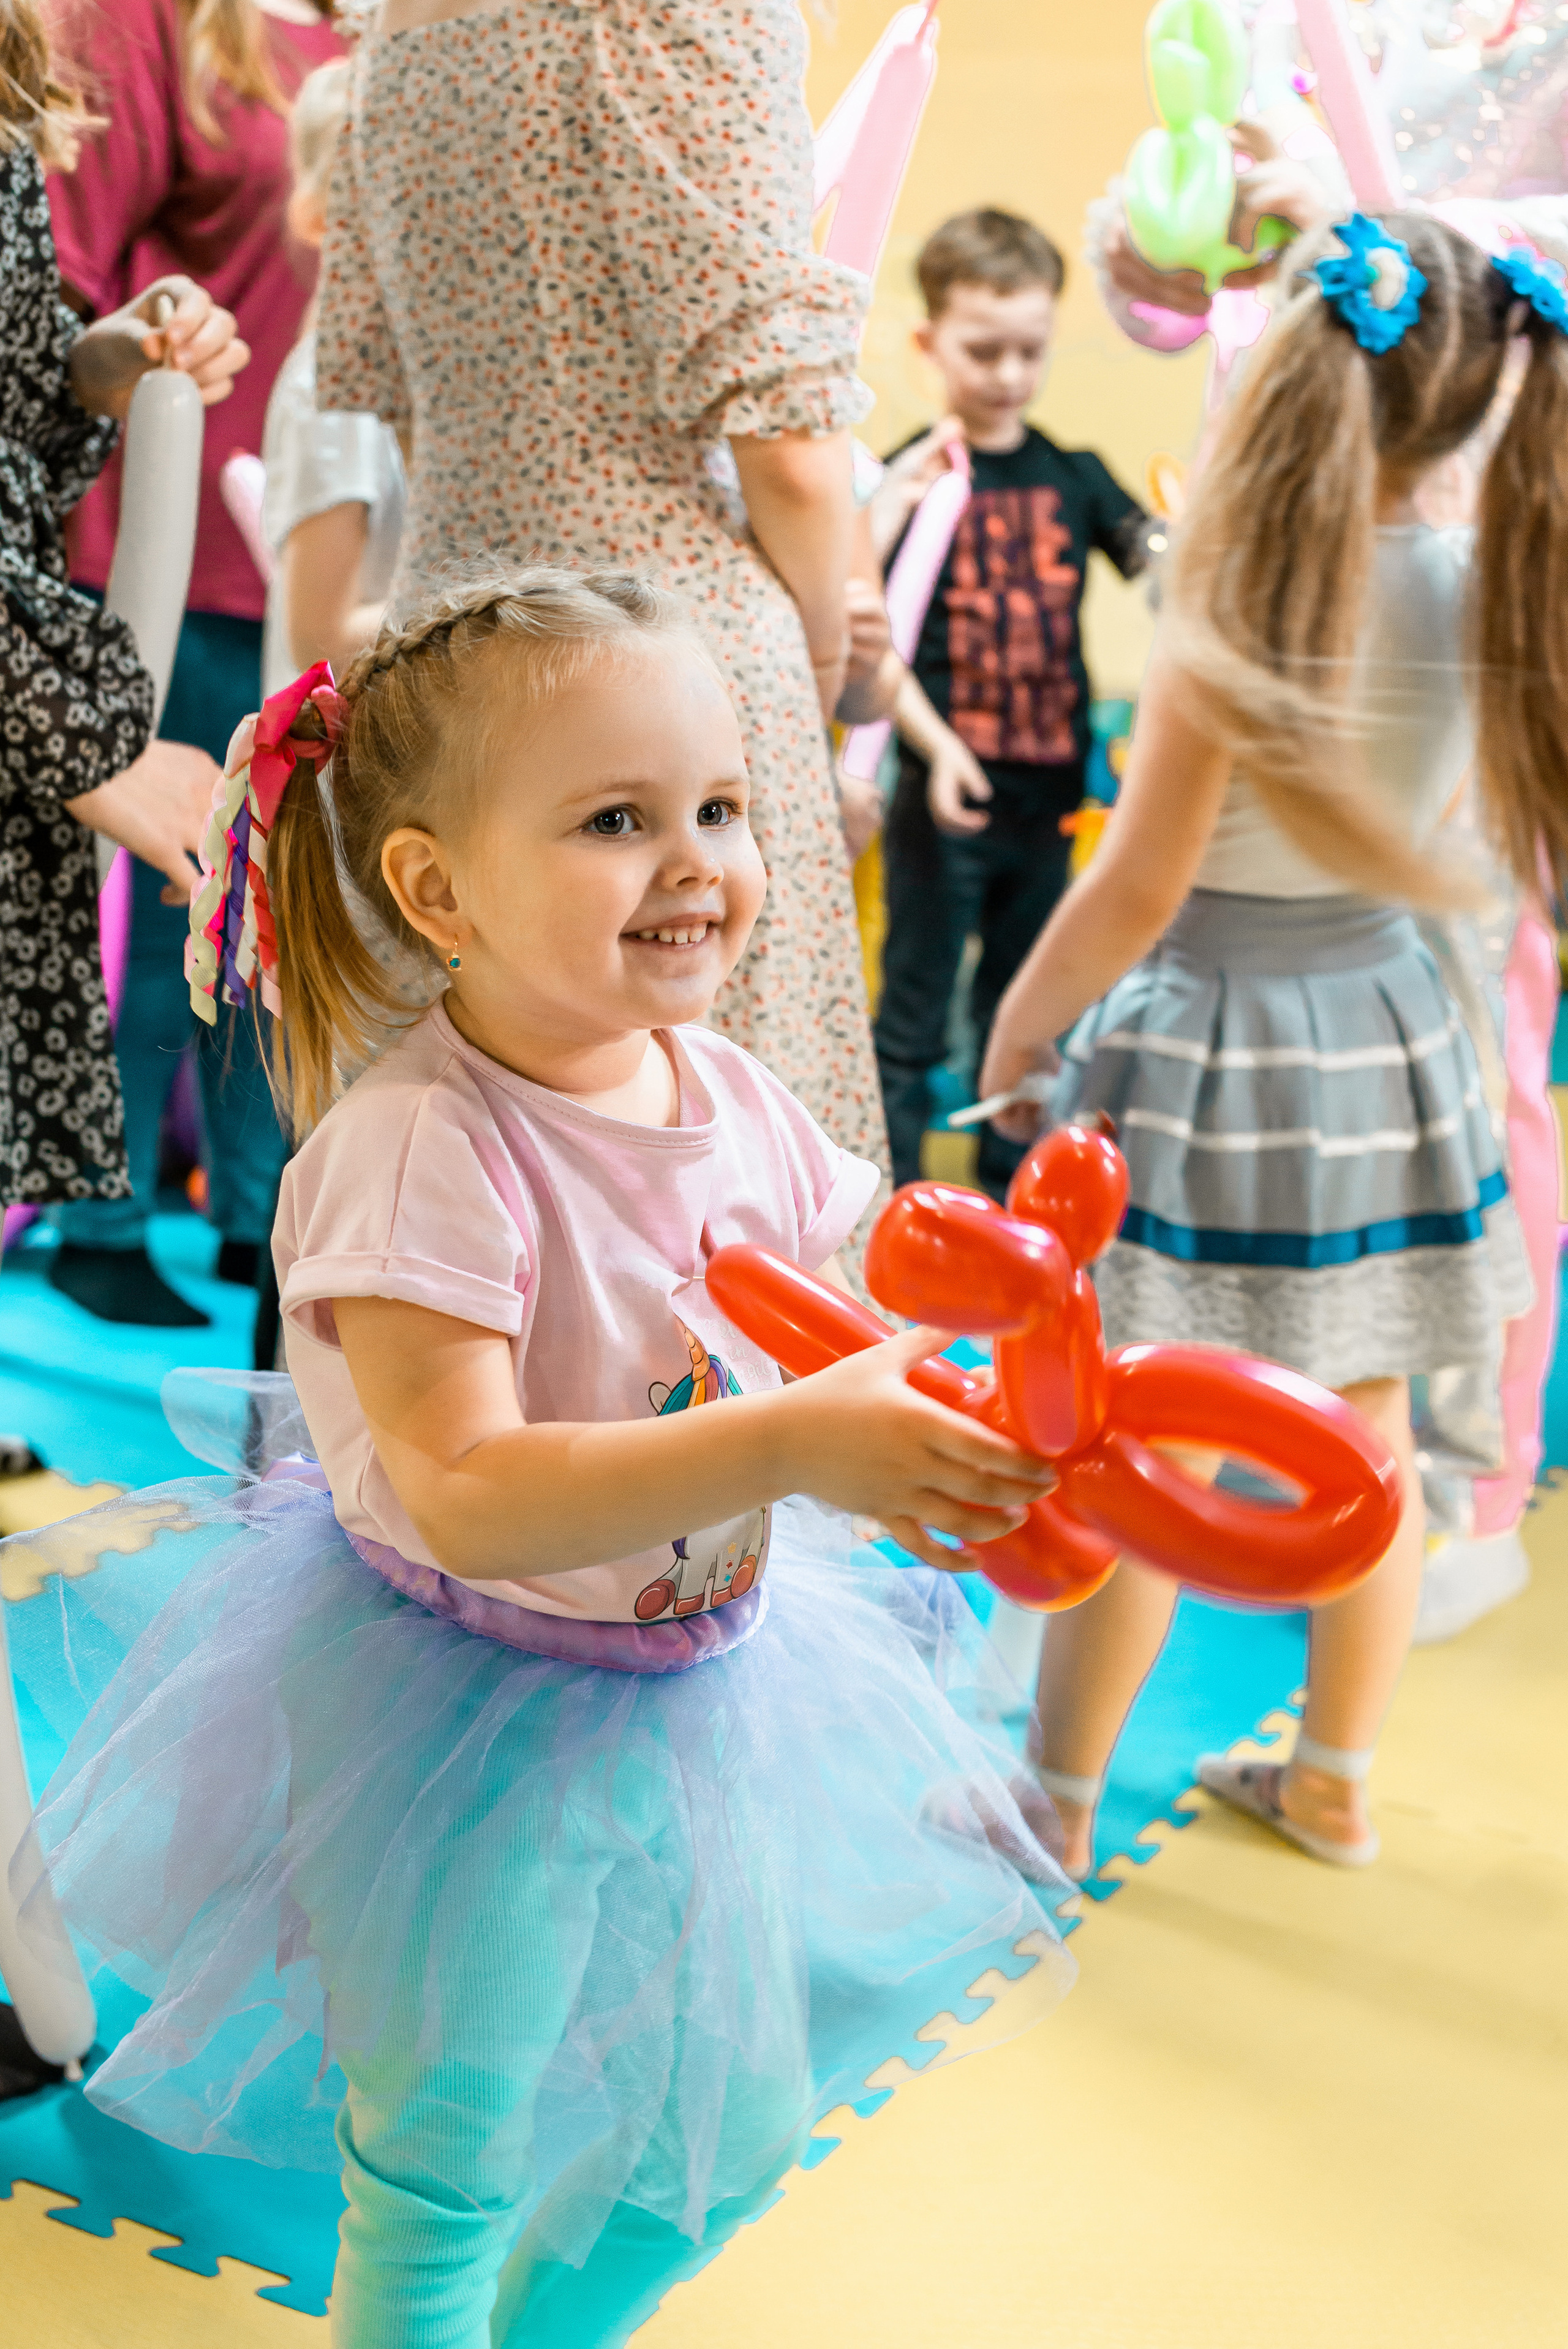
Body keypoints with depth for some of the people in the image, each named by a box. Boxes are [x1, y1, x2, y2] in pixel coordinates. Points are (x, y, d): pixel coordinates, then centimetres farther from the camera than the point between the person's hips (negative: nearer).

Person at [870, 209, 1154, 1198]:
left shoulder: (1074, 477, 7)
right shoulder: (915, 476, -5)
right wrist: (938, 746, -20)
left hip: (1048, 799, 4)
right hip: (944, 796, -4)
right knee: (913, 1023, 4)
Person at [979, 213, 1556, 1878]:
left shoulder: (1233, 615, -21)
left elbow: (1139, 890, -19)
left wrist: (1013, 1037, -4)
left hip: (1209, 1045, -6)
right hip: (1384, 1033, 6)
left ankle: (1059, 1800, 18)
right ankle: (1334, 1783, 31)